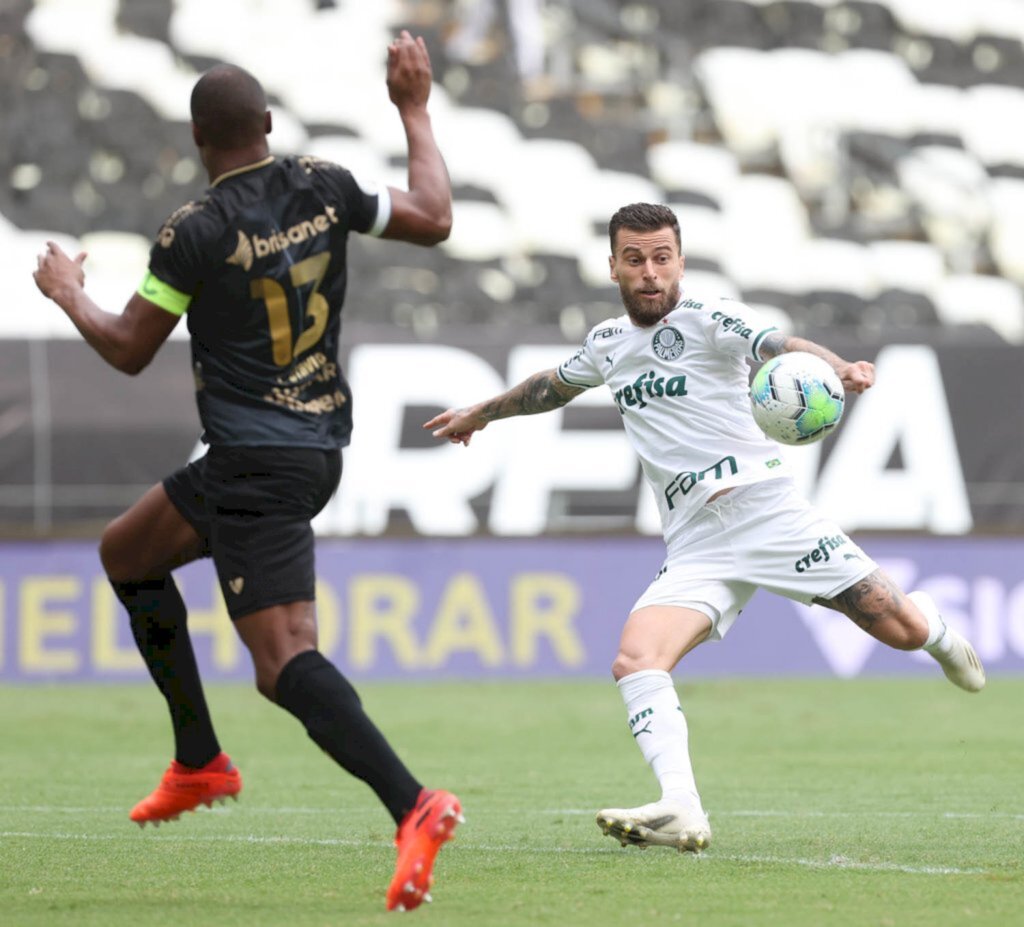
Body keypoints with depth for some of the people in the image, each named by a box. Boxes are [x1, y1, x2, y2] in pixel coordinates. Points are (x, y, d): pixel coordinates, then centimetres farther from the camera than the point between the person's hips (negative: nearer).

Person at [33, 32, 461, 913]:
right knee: (126, 551, 25)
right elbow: (433, 218, 12)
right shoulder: (323, 188, 0)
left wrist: (69, 293, 17)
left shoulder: (194, 233, -14)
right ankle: (199, 763, 28)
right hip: (320, 445, 8)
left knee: (285, 660, -14)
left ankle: (413, 805, -32)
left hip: (257, 467, -8)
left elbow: (129, 350, -4)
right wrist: (415, 109, 22)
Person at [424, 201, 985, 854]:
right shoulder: (608, 344, 13)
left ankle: (938, 633, 33)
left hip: (769, 511, -4)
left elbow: (781, 347, -24)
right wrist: (483, 413, 49)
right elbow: (555, 386, 36)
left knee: (902, 630, -6)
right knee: (635, 662, -22)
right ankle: (682, 813, -35)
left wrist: (837, 367, -46)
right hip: (696, 548, 4)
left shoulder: (708, 319, -5)